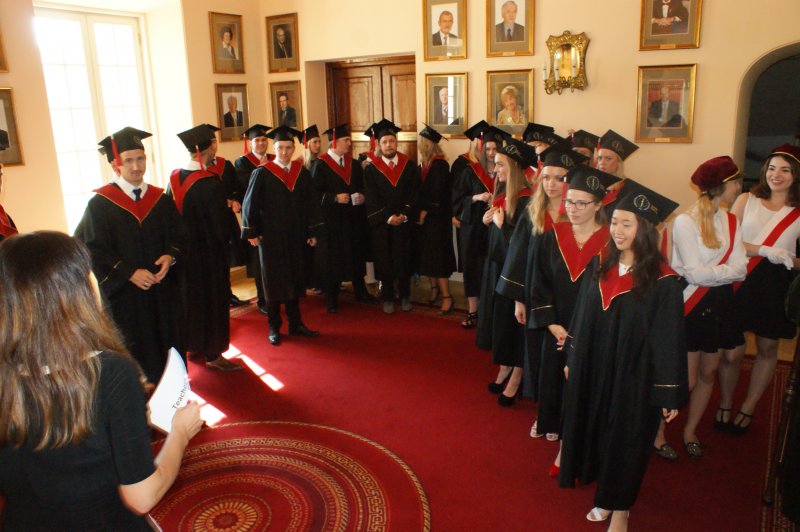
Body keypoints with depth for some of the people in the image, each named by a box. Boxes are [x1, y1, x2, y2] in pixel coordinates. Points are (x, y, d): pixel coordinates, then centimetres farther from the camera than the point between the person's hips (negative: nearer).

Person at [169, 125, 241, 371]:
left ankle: (192, 345, 36)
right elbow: (221, 225, -20)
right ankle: (213, 354, 15)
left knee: (190, 296, 21)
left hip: (183, 250, 7)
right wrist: (226, 241, 0)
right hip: (209, 255, -7)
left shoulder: (174, 177, -1)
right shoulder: (210, 183, -24)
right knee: (213, 299, 5)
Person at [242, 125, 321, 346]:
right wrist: (252, 232, -8)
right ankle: (274, 327, 16)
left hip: (295, 237, 4)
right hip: (270, 237, -3)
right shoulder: (262, 173, -6)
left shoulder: (302, 172, 5)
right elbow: (250, 203, -5)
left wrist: (312, 232, 6)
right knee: (273, 282, 5)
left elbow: (310, 203, 8)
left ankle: (295, 323, 22)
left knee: (294, 280, 11)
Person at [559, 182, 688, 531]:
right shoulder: (599, 267, -2)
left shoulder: (663, 282, -17)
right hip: (592, 371, 5)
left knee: (625, 439, 11)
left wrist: (670, 395, -11)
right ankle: (605, 495, 39)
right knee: (595, 433, 17)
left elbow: (670, 342, -14)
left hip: (634, 379, -5)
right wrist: (572, 359, 11)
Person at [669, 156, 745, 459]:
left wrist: (707, 272, -18)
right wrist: (726, 270, -8)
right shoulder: (685, 221, -14)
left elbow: (741, 269, -4)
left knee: (707, 374, 15)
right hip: (690, 306, -6)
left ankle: (690, 431, 34)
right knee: (685, 381, -3)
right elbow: (695, 274, -19)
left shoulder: (731, 222, 6)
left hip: (720, 305, 6)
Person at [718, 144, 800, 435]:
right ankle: (725, 405, 23)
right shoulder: (747, 200, 3)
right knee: (732, 352, -2)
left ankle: (748, 409, 32)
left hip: (776, 288, 2)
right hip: (741, 283, -1)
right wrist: (765, 251, -18)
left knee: (767, 348, 13)